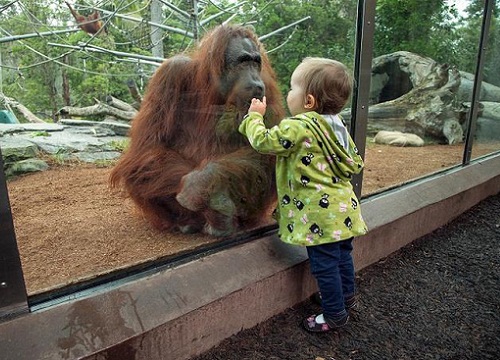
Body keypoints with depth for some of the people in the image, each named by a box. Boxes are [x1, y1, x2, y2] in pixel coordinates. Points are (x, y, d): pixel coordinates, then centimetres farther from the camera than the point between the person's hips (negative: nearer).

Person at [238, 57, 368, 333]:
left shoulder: (298, 127, -20)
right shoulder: (337, 125, 7)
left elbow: (263, 141, -14)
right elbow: (355, 163, 13)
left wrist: (254, 116, 2)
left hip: (320, 212, -9)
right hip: (343, 207, 9)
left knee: (324, 264, 7)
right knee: (342, 255, 24)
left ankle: (335, 314, 24)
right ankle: (347, 298, 45)